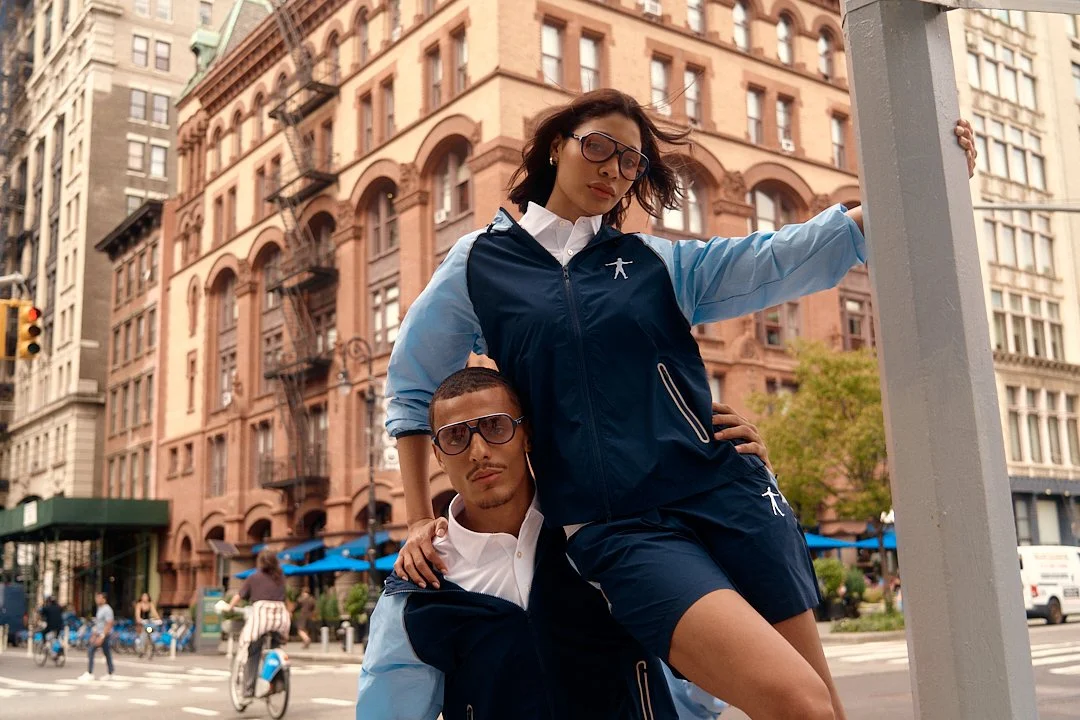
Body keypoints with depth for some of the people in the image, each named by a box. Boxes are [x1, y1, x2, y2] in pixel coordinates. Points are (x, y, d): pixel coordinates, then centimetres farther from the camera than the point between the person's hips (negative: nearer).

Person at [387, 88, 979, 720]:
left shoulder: (661, 262, 13)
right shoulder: (478, 263, 10)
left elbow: (783, 258, 3)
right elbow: (413, 389, 18)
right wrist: (420, 520, 15)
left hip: (727, 494, 3)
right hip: (617, 531, -3)